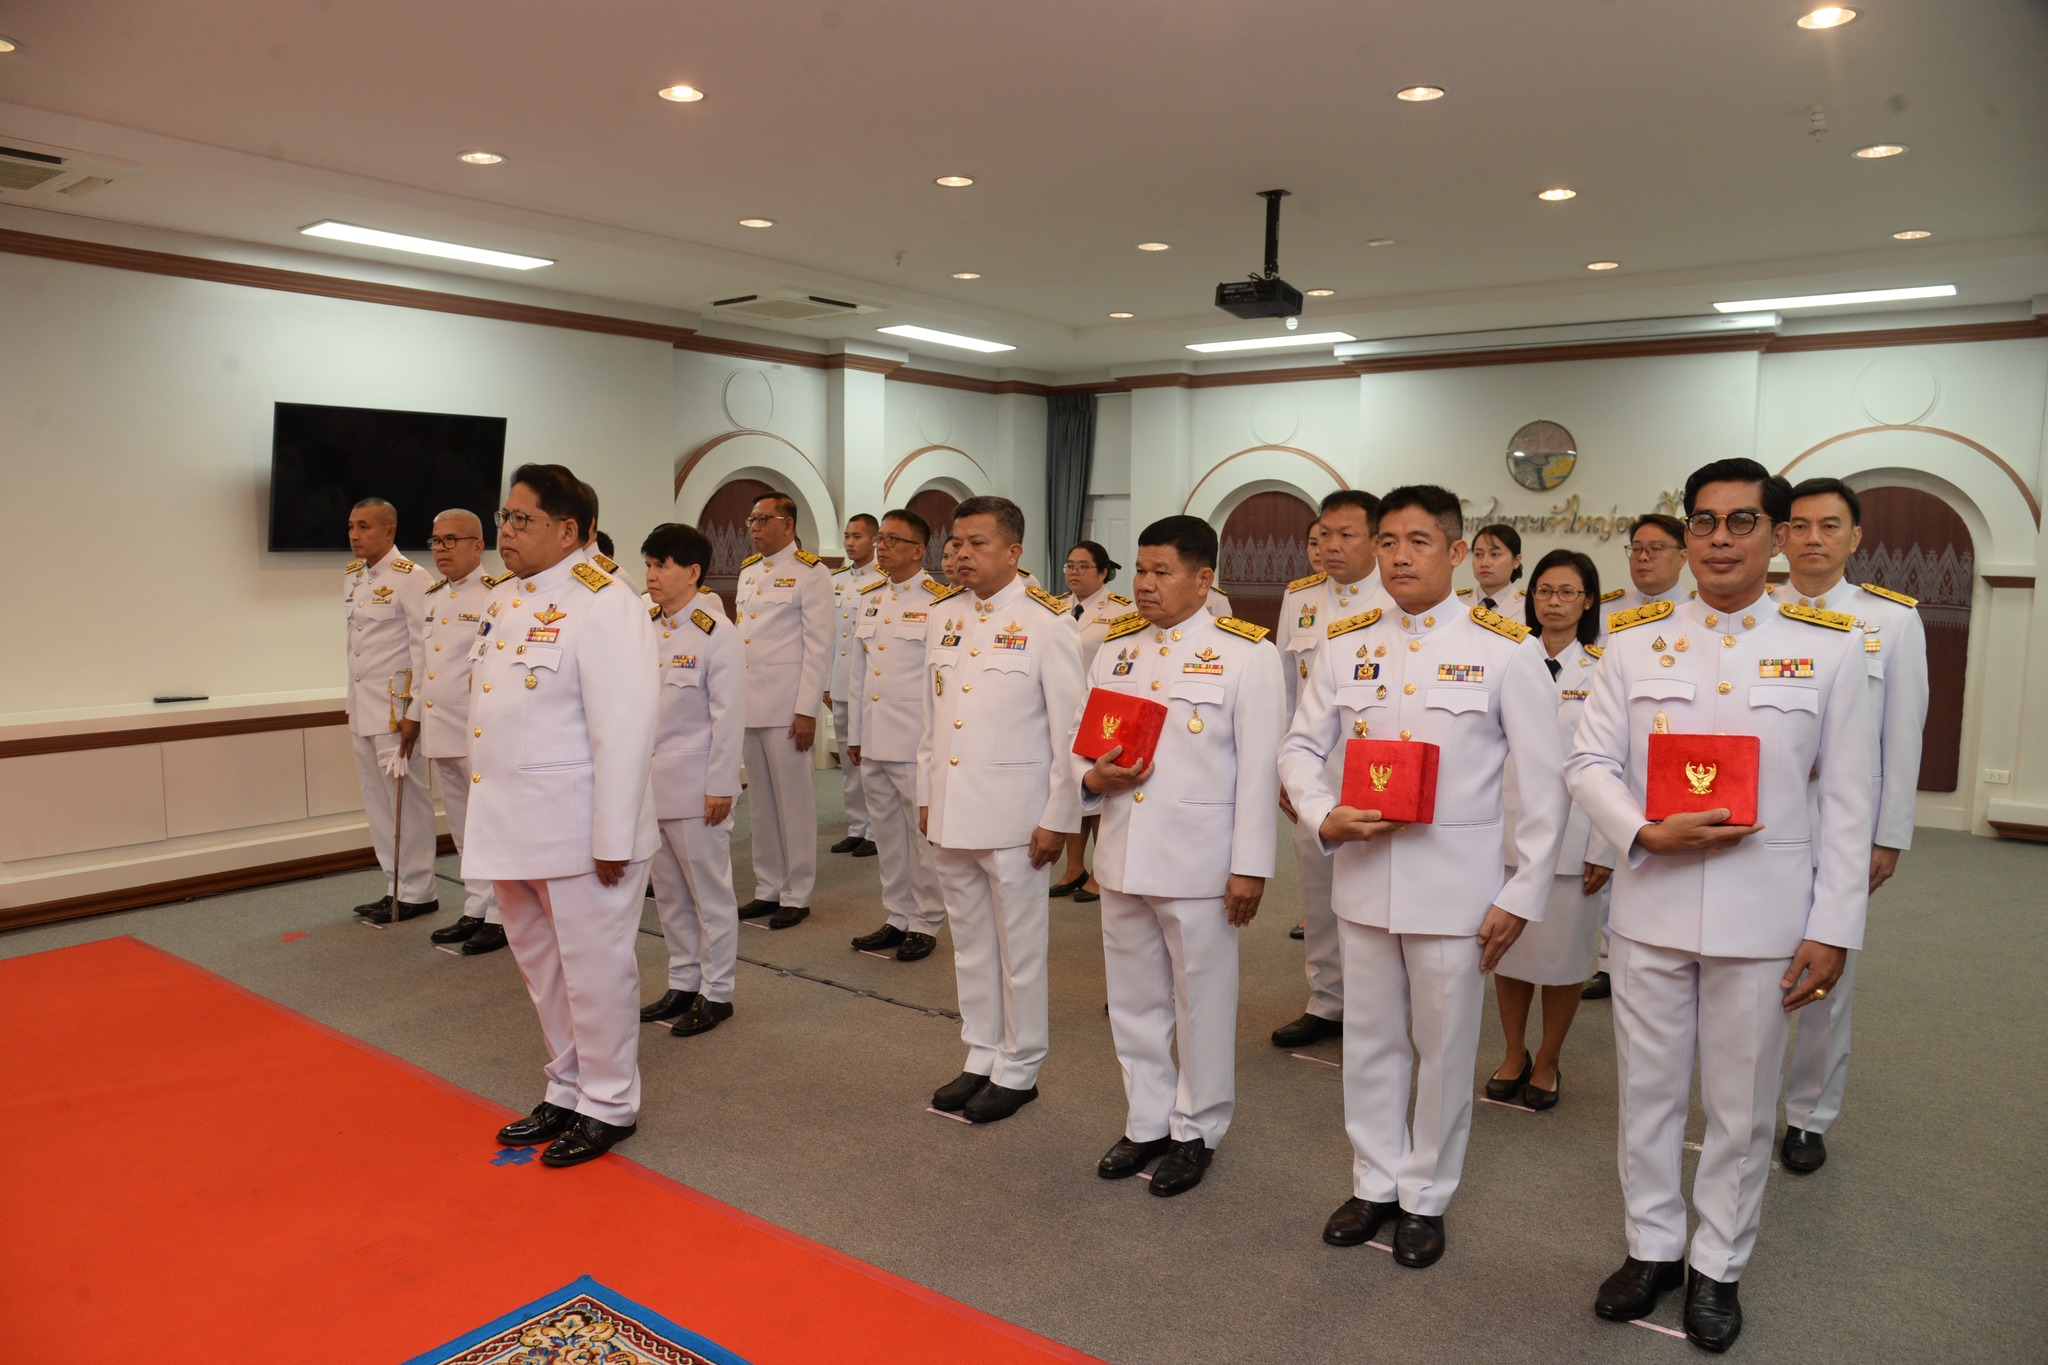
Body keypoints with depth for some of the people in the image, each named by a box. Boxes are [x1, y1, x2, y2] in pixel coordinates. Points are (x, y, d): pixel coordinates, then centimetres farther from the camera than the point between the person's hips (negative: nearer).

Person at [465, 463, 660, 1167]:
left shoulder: (602, 603, -17)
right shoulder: (504, 599, 12)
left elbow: (625, 727, -21)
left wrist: (612, 840, -21)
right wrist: (496, 816, 15)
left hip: (579, 828, -9)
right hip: (515, 824, 9)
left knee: (594, 968, 4)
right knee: (541, 964, 20)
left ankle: (609, 1103, 22)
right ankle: (568, 1090, 37)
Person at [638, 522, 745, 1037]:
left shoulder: (717, 633, -11)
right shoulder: (647, 628, 9)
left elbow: (729, 715, -13)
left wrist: (720, 787, -15)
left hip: (695, 787, -7)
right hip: (651, 783, 7)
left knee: (709, 891, 4)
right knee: (669, 893, 16)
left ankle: (715, 993, 15)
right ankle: (683, 984, 29)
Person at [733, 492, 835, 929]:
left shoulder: (810, 573, -6)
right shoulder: (748, 571, 16)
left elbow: (819, 645, -10)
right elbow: (740, 635, 18)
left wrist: (806, 710, -15)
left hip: (785, 706, -7)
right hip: (747, 704, 7)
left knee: (793, 800, 0)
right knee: (761, 801, 12)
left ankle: (796, 895, 9)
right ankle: (767, 888, 22)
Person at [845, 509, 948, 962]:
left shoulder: (937, 601, -8)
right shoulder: (871, 598, 13)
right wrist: (854, 734, 15)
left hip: (915, 742, -7)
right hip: (874, 740, 7)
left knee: (922, 833, 1)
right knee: (886, 832, 14)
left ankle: (927, 923, 15)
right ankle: (898, 917, 27)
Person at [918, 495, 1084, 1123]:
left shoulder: (1045, 622, -9)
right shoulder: (942, 616, 9)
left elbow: (1069, 729, -9)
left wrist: (1058, 818, -11)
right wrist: (926, 796, 14)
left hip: (1012, 812, -6)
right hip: (950, 810, 6)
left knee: (1019, 946, 6)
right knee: (970, 942, 16)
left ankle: (1018, 1071, 21)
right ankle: (981, 1058, 30)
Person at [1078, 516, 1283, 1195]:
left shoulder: (1246, 653, -8)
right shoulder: (1114, 650, 9)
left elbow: (1259, 766, -10)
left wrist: (1250, 866, -12)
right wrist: (1093, 776, -9)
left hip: (1198, 859, -5)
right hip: (1121, 854, 6)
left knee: (1202, 1000, 8)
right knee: (1134, 1000, 17)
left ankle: (1196, 1131, 27)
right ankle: (1147, 1123, 34)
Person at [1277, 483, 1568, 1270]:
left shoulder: (1505, 650, -7)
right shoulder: (1344, 644, 3)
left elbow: (1543, 782, -5)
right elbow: (1300, 747, 7)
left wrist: (1523, 895, -7)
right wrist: (1322, 816, -13)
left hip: (1454, 881, -3)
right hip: (1363, 872, 3)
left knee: (1444, 1048, 10)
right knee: (1371, 1040, 16)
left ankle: (1426, 1197, 30)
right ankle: (1375, 1182, 35)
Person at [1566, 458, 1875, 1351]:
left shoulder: (1830, 647, -2)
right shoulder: (1634, 639, 1)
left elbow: (1846, 802, -1)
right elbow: (1589, 762, 0)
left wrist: (1833, 929, -4)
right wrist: (1646, 833, -18)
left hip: (1765, 912, -1)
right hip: (1649, 902, 1)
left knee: (1743, 1104, 12)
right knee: (1649, 1089, 14)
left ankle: (1718, 1266, 32)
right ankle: (1653, 1246, 34)